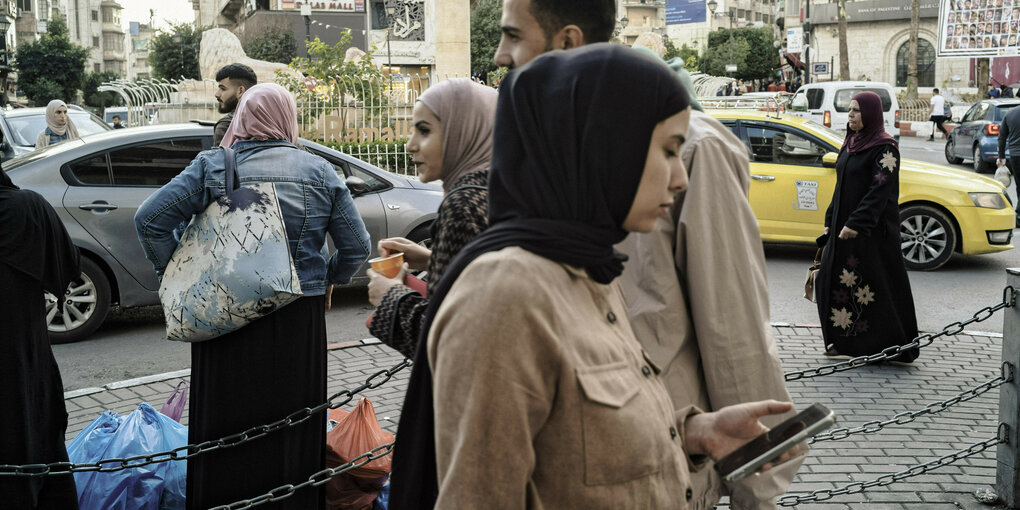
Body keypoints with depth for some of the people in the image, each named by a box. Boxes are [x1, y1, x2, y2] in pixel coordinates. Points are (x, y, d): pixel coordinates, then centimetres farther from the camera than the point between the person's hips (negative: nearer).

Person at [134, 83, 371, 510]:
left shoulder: (212, 167, -2)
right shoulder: (320, 171, 2)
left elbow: (149, 219, -6)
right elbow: (356, 246, 3)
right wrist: (327, 278, 19)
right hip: (299, 322, 1)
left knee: (227, 429, 10)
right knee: (292, 428, 12)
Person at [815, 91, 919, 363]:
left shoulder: (884, 147, -12)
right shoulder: (851, 144, 13)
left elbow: (879, 190, -20)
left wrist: (856, 223, -26)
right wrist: (830, 222, 14)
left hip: (872, 231, -9)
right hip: (844, 226, 9)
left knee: (876, 287, -3)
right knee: (833, 280, 9)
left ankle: (888, 347, 8)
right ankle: (845, 339, 20)